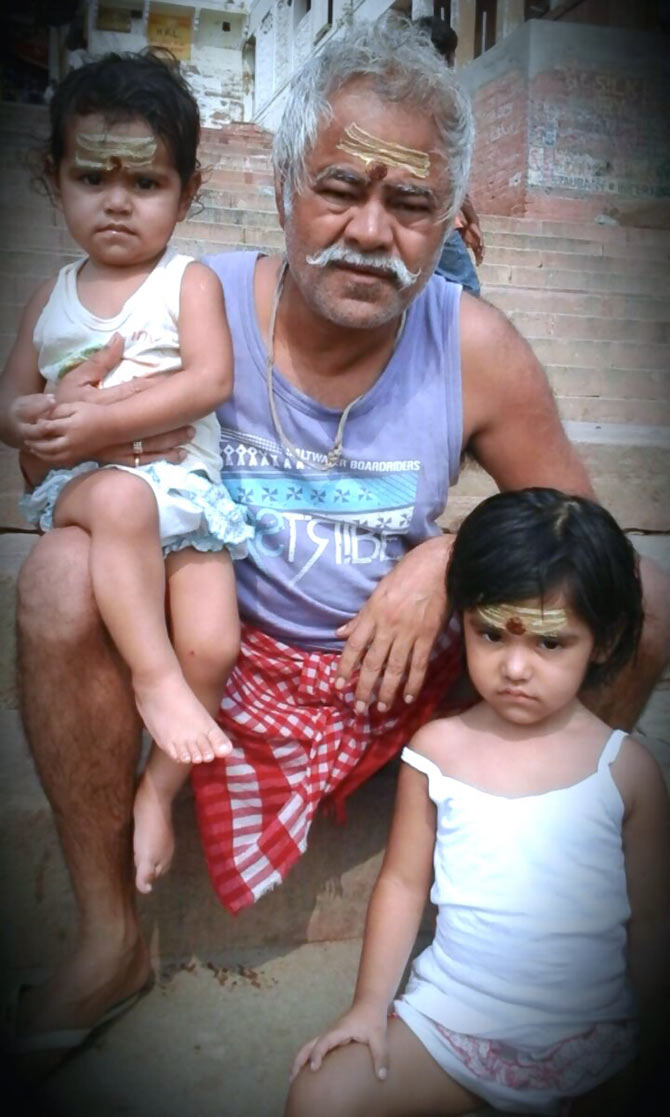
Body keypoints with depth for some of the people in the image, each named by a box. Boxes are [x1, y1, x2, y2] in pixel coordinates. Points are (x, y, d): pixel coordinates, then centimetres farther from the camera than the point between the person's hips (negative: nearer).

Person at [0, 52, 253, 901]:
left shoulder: (190, 282, 8)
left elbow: (210, 380, -8)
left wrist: (101, 422, -17)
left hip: (183, 483, -1)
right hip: (80, 484, 1)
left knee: (212, 646, -19)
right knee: (121, 502, -37)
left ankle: (158, 786, 2)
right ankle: (154, 677, -26)